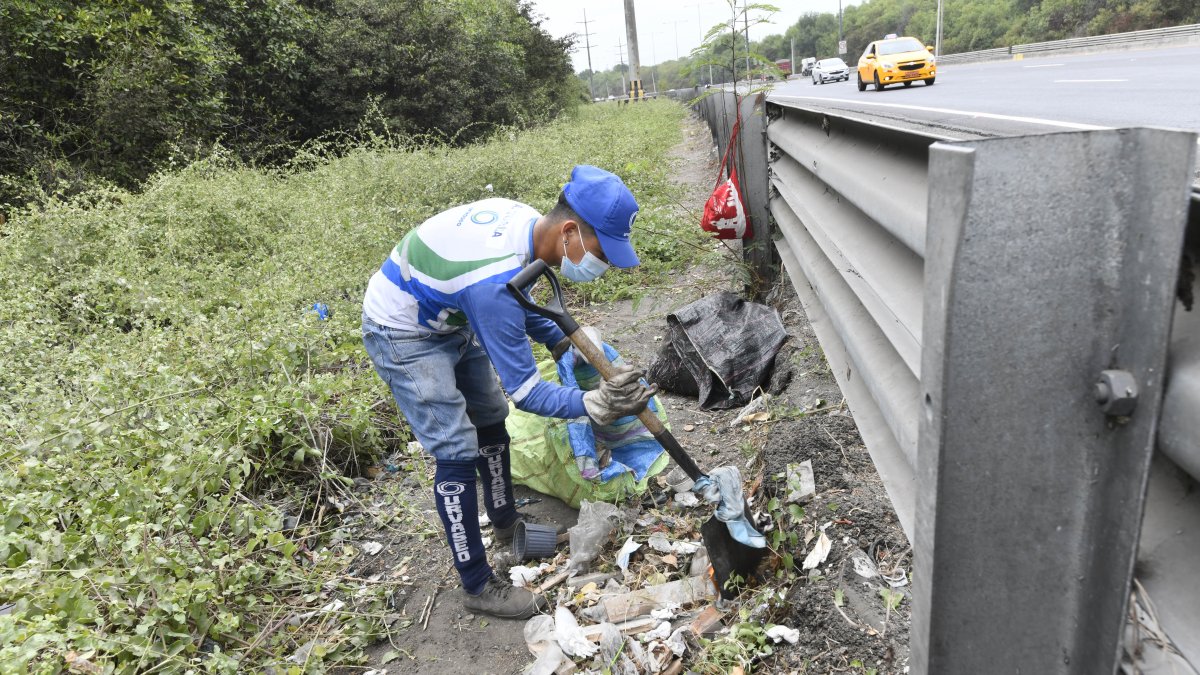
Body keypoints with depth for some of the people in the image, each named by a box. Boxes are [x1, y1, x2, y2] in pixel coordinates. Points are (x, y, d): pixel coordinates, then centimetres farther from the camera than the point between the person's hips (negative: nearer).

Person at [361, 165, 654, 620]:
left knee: (490, 424, 16)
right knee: (457, 454, -9)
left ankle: (505, 523, 38)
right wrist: (593, 404, -43)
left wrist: (560, 342, 3)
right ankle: (477, 587, 7)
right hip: (402, 335, -9)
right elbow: (524, 391, -32)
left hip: (450, 320, 9)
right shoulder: (495, 282, -39)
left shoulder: (524, 220, -13)